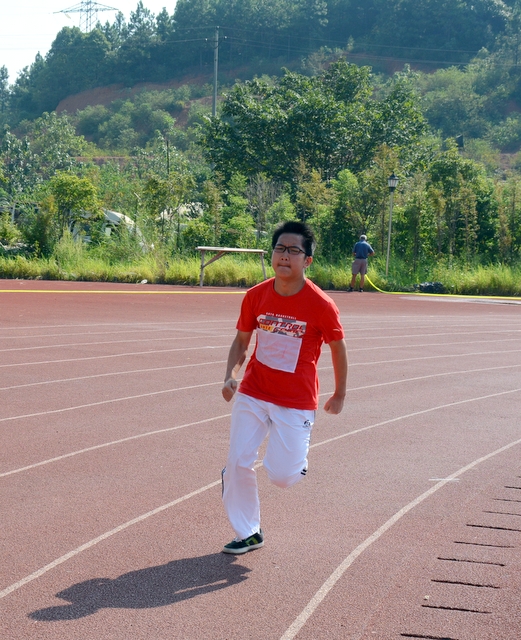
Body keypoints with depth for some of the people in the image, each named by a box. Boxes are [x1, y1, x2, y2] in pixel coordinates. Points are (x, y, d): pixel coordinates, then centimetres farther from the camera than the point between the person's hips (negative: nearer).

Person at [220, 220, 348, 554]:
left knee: (281, 476, -7)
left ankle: (298, 457, 30)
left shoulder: (321, 305, -16)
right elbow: (242, 340, 7)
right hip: (252, 394, 3)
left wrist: (340, 395, 7)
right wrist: (231, 375, -10)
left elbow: (338, 348, -1)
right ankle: (248, 533, 19)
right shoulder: (255, 296, -6)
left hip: (297, 402, -3)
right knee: (238, 464, -1)